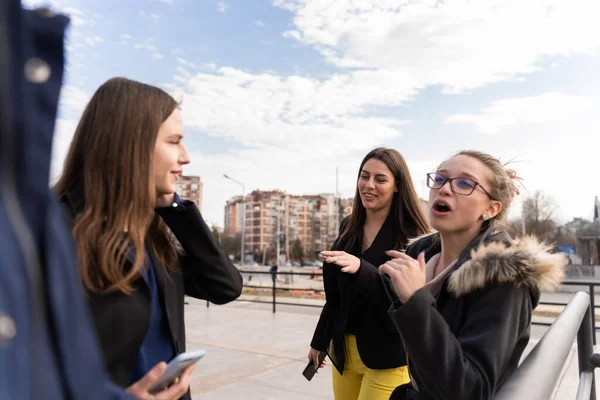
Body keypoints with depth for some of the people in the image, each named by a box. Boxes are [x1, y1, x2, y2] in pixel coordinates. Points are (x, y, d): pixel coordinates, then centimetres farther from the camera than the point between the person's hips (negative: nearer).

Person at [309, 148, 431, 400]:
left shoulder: (411, 234, -12)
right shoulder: (348, 227, 5)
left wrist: (360, 268, -37)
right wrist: (320, 340, 17)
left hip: (387, 354, -5)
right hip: (343, 350, 6)